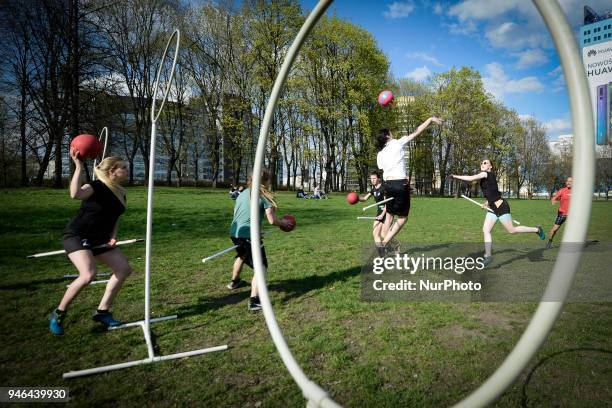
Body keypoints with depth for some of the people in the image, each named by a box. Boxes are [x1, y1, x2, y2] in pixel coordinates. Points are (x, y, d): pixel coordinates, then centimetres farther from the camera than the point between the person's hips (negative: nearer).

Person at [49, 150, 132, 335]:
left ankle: (102, 312, 13)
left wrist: (113, 236, 2)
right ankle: (58, 314, -3)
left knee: (124, 269, 2)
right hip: (77, 236, -8)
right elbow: (75, 194, -42)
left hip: (99, 238, 8)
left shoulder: (120, 193, 4)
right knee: (88, 274, -27)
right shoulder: (96, 187, -19)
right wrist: (79, 166, -38)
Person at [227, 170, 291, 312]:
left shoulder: (242, 194, 15)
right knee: (261, 266, -3)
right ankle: (254, 301, -16)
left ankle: (234, 282, 56)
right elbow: (272, 220, -11)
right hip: (249, 235, -8)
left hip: (234, 233, 8)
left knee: (242, 255, 35)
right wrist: (284, 223, 7)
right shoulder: (264, 196, -5)